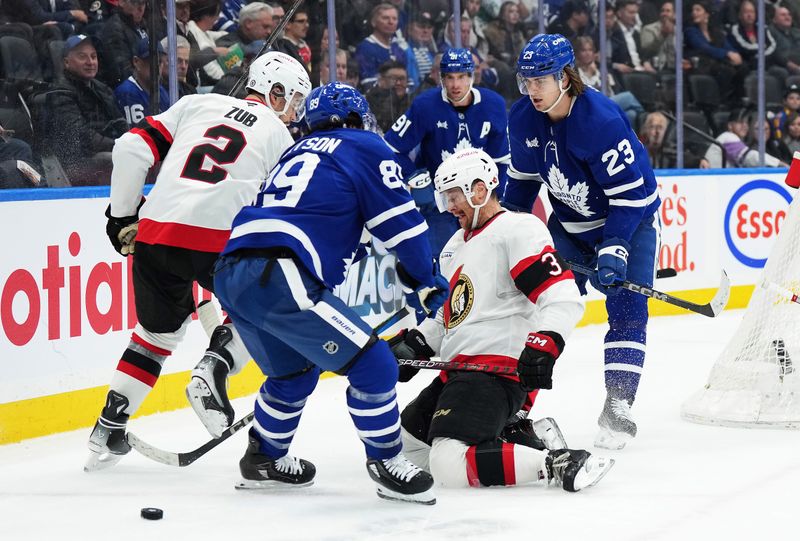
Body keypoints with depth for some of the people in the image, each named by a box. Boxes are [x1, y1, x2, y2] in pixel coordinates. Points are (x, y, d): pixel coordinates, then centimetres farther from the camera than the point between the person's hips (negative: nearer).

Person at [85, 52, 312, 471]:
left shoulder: (197, 104, 20)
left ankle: (108, 431, 20)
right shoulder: (277, 136, 13)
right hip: (217, 240, -4)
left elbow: (132, 148, 11)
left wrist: (123, 214, 20)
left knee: (159, 330, 24)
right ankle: (212, 372, -3)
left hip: (155, 231, 4)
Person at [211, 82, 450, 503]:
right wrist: (425, 280, 20)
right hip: (278, 279, -8)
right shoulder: (364, 147, 10)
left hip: (229, 274, 8)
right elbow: (400, 223, 6)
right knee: (372, 365, 0)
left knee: (295, 370, 30)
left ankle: (264, 460, 39)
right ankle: (387, 466, 9)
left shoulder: (298, 153, 31)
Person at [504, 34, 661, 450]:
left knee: (627, 311, -14)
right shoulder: (523, 119, -11)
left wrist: (613, 249, -33)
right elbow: (523, 177, 8)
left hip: (630, 218, -5)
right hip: (570, 223, 5)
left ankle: (617, 409, -12)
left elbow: (630, 191, -28)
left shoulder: (601, 119, -30)